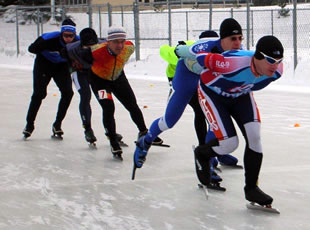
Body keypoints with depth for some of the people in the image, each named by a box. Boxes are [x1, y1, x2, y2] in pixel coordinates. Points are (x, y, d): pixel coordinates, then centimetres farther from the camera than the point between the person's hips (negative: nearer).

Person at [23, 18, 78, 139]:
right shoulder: (50, 38, -33)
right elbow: (31, 48, -27)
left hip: (62, 67, 3)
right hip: (43, 64, -3)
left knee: (68, 92, -12)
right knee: (39, 94, -6)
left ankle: (57, 124, 2)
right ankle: (29, 124, 12)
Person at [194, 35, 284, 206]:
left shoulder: (276, 71, -23)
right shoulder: (234, 64, -43)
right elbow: (202, 58, -26)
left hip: (241, 95, 5)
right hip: (212, 93, -5)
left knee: (254, 136, -12)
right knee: (229, 143, -12)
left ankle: (251, 188, 2)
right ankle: (202, 154, 23)